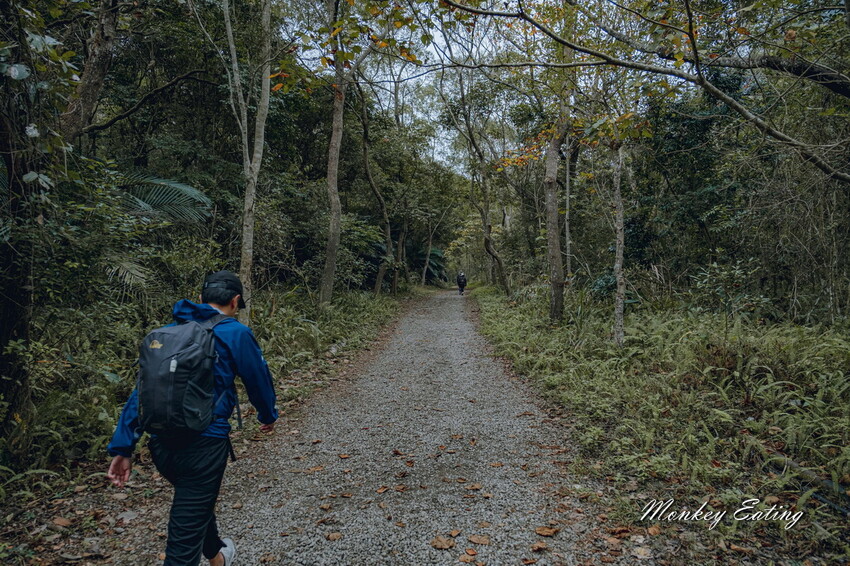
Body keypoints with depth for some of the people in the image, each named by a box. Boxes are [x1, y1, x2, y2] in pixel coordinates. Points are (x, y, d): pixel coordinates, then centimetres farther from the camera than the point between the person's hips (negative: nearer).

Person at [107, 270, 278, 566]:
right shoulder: (235, 333, -6)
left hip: (161, 445, 7)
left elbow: (141, 390, 7)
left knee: (196, 500, 32)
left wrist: (122, 447, 8)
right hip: (204, 444, -7)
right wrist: (268, 414, 23)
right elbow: (258, 377, 4)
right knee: (185, 539, 1)